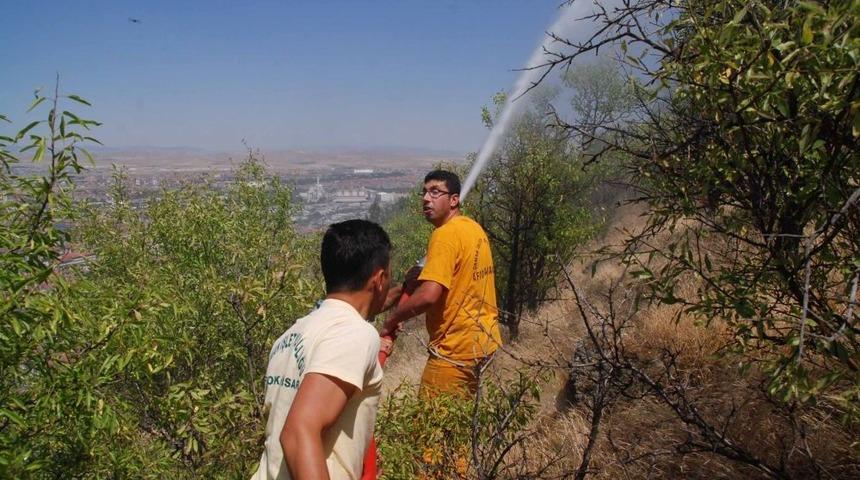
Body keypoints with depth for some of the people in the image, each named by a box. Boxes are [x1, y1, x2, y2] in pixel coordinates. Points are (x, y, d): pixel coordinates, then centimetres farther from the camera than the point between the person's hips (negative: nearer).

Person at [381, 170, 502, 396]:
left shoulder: (446, 234, -20)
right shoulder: (473, 227, 8)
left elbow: (428, 295, -29)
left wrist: (392, 320, -14)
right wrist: (422, 275, 12)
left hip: (455, 347, -9)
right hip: (483, 338, 9)